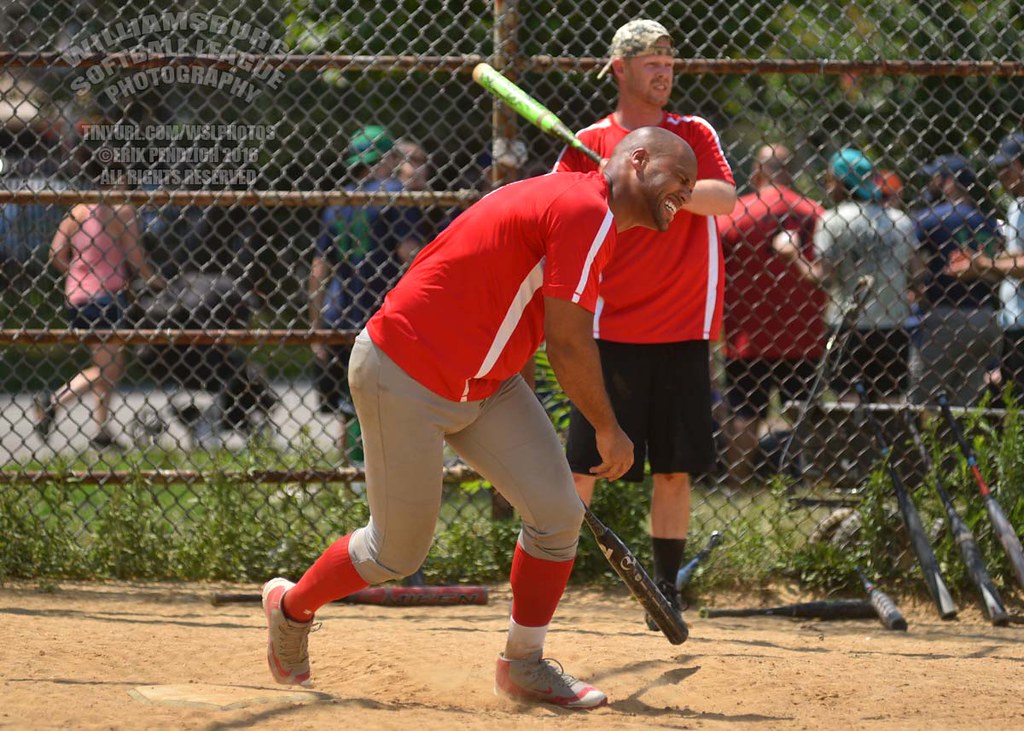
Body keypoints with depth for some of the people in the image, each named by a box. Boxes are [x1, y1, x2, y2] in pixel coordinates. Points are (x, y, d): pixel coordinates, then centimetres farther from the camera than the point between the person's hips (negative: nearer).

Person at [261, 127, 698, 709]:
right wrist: (609, 431, -10)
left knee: (557, 512, -2)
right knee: (398, 552, 4)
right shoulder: (587, 211, -20)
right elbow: (568, 342, -23)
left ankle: (524, 665, 12)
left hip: (484, 385, 9)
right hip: (405, 380, -9)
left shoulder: (570, 202, 11)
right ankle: (291, 607, 31)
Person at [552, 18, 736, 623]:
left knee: (676, 469, 3)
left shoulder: (695, 135, 7)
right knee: (584, 465, -5)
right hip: (612, 329, -2)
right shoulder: (589, 144, 5)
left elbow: (725, 197, -10)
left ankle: (666, 590, 12)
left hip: (685, 329, 2)